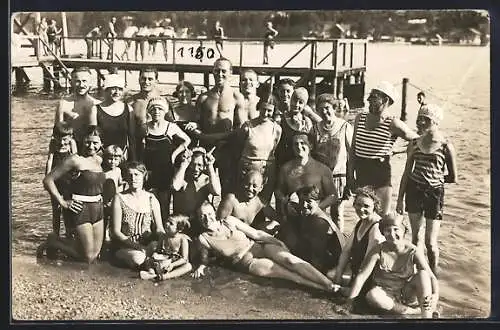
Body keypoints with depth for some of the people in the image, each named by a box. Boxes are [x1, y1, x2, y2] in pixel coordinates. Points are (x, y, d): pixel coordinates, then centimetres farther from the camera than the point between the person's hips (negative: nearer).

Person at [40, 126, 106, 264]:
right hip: (80, 209, -7)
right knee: (89, 257, -4)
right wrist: (63, 202, -15)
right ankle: (53, 242, 17)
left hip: (97, 209, 7)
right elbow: (48, 180, -13)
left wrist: (100, 196, 13)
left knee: (95, 254, 10)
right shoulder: (75, 160, -13)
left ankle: (57, 241, 29)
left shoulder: (99, 160, 8)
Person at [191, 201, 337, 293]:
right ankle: (323, 288, -32)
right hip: (246, 262, -2)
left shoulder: (229, 221, 3)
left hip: (259, 246, 2)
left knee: (289, 259, -25)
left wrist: (277, 241, -2)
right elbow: (205, 258, 19)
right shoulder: (203, 239, -1)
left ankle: (332, 285, -33)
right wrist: (201, 266, -3)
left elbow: (256, 234, 6)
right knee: (284, 271, -27)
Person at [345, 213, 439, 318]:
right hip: (386, 293, 0)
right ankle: (415, 311, -22)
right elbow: (361, 276, -16)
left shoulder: (413, 251, -14)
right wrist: (350, 301, -25)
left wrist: (435, 296, -40)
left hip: (406, 293, 0)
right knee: (372, 296, -33)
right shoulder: (378, 251, -15)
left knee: (423, 273, -25)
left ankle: (427, 315, -28)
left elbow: (430, 276, -19)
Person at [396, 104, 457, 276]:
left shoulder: (445, 146, -9)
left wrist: (434, 178, 6)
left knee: (430, 241, 0)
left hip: (434, 193, -4)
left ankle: (433, 273, 20)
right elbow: (407, 173, 8)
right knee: (416, 236, 12)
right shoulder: (414, 143, 3)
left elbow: (452, 178, -2)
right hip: (413, 191, 4)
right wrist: (400, 199, 7)